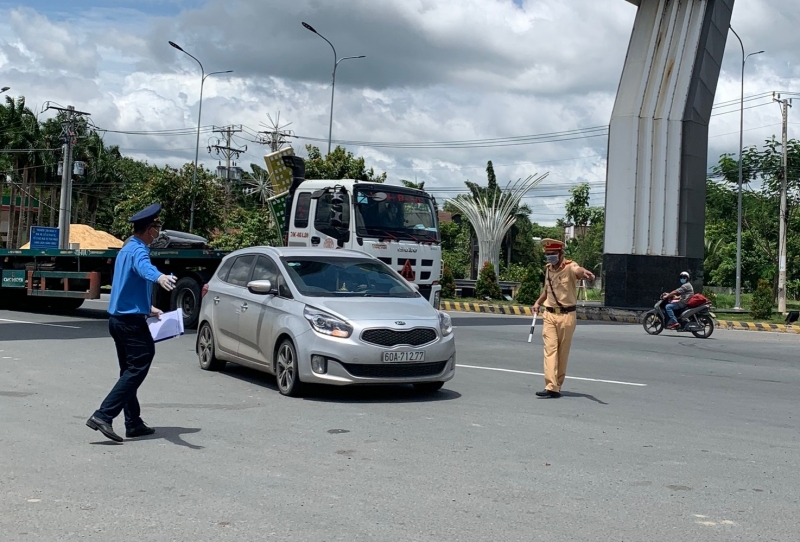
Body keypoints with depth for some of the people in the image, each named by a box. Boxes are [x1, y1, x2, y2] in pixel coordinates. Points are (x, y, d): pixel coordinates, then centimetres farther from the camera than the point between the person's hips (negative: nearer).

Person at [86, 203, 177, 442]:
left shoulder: (126, 249, 18)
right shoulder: (138, 250, -14)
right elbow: (144, 266, -40)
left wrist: (147, 308, 36)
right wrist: (159, 277, -61)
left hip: (119, 318, 10)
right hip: (131, 321, -10)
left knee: (130, 370, 13)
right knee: (137, 369, -10)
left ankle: (134, 423, 17)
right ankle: (103, 416, -17)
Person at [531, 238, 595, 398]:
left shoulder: (569, 267, -12)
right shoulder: (548, 269, 8)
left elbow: (578, 270, -38)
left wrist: (585, 273, -61)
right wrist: (538, 302, 12)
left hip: (566, 315, -5)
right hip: (549, 314, 5)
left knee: (562, 351, 5)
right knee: (550, 349, -6)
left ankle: (557, 385, 16)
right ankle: (551, 387, -12)